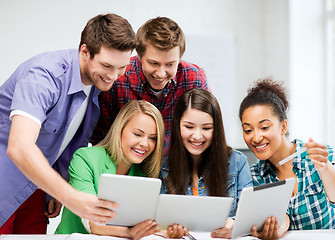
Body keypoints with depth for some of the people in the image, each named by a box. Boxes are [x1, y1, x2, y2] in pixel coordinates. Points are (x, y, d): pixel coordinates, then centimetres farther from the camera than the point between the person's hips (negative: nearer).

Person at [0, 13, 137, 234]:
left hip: (36, 185, 7)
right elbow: (19, 147, -41)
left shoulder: (101, 83, -3)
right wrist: (70, 197, -48)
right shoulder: (44, 75, -28)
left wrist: (60, 191, 9)